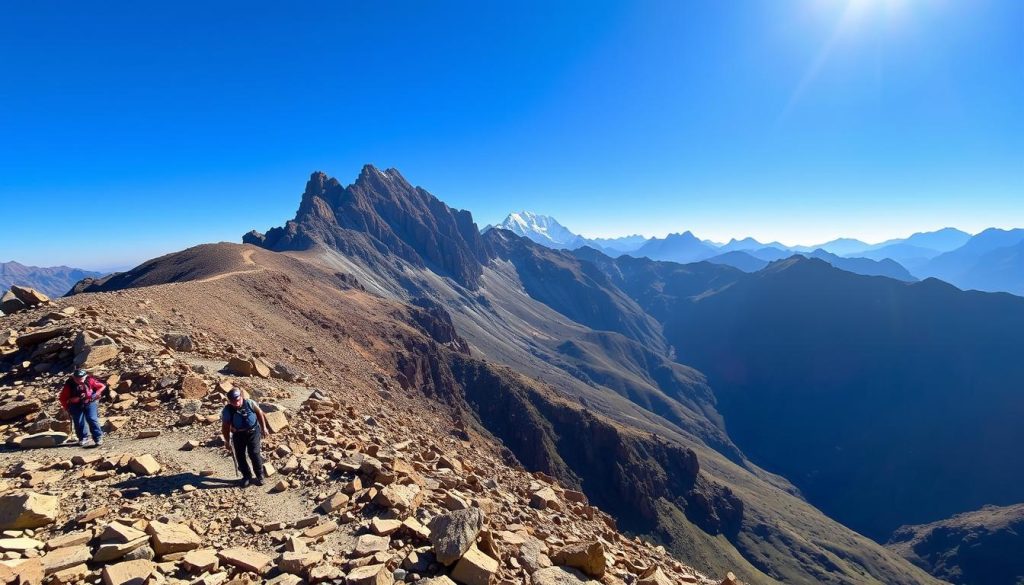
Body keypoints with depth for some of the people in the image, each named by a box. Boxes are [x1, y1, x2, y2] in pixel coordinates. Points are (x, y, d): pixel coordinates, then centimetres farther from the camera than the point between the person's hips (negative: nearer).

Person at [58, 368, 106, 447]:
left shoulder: (90, 381, -13)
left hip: (90, 403, -2)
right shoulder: (69, 384, -12)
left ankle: (98, 438, -7)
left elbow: (102, 386, -1)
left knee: (92, 419, -12)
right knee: (78, 422, 2)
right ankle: (83, 438, 20)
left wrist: (95, 395, -10)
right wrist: (66, 408, 0)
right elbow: (62, 398, 0)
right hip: (76, 405, 2)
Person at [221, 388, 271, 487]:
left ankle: (260, 476, 9)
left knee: (254, 453, -7)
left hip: (253, 432, -2)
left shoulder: (249, 403, -18)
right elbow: (225, 427, -6)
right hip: (238, 434, 2)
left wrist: (264, 428, 3)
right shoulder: (227, 411, -18)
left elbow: (259, 413, -2)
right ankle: (246, 476, 25)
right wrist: (227, 441, -1)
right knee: (240, 456, 5)